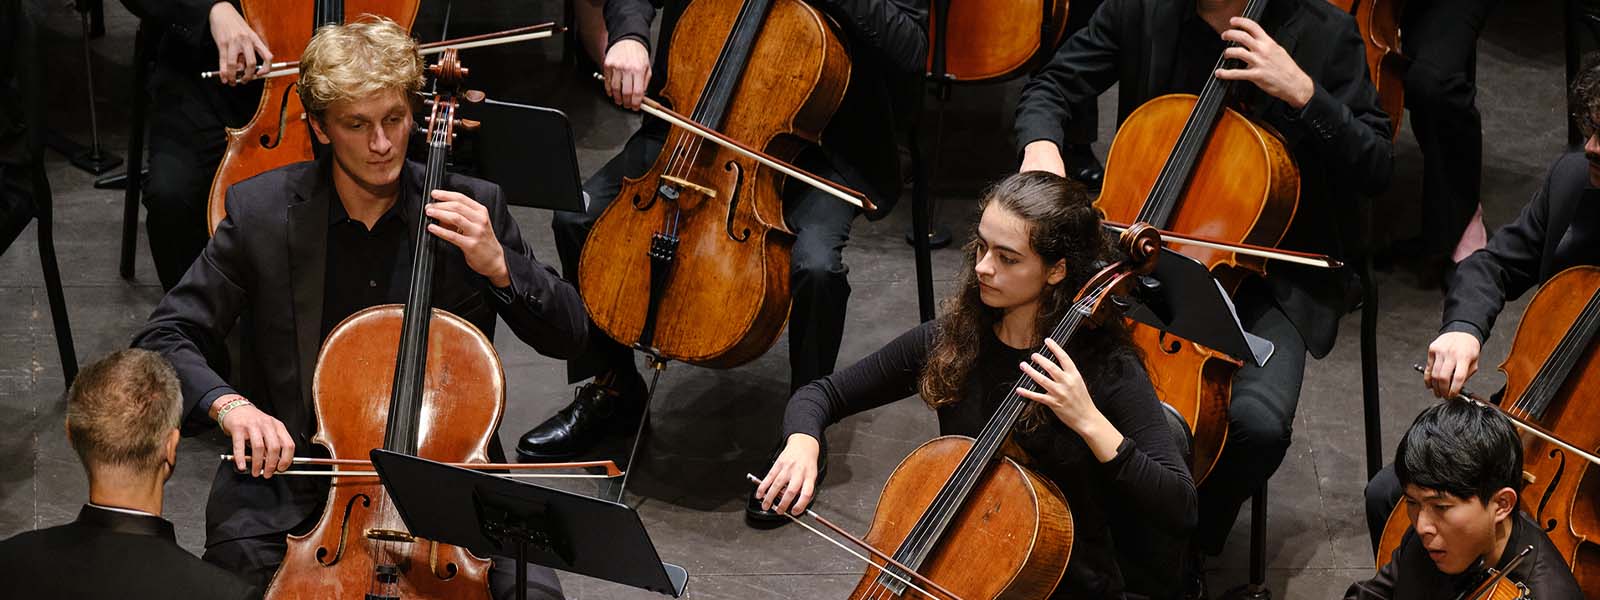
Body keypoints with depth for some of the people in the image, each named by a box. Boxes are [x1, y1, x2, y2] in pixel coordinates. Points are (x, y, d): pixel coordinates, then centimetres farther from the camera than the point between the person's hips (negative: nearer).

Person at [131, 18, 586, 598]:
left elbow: (568, 333, 1)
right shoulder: (260, 211, -6)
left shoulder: (471, 208, -3)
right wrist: (229, 403, -27)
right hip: (292, 469, -1)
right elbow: (164, 338, -6)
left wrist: (498, 265, -18)